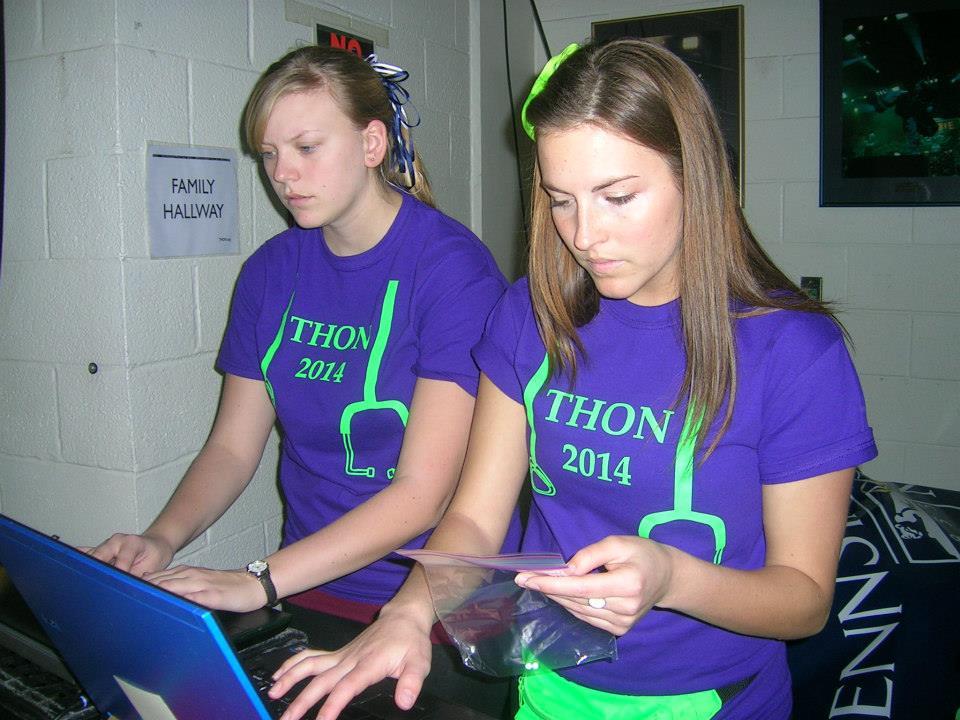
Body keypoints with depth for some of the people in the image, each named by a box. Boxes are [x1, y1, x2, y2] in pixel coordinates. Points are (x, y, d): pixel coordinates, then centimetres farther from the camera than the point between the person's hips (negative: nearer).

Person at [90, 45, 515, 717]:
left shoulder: (454, 267, -16)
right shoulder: (272, 271, 3)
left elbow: (423, 491, -20)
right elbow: (232, 446, 5)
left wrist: (259, 580, -25)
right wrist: (163, 539, -13)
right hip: (309, 597, 5)